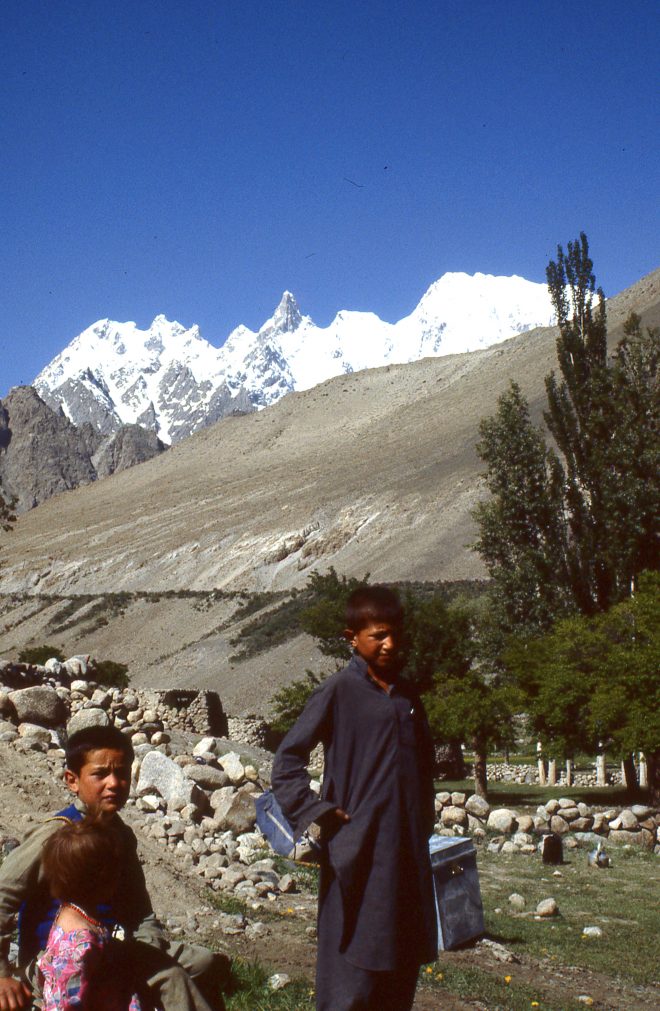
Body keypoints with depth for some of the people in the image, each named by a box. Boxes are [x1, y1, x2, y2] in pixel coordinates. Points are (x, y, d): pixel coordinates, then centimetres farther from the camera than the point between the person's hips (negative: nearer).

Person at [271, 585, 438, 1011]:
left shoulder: (408, 697, 14)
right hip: (358, 857, -6)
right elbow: (287, 760, -5)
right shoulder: (338, 692, -5)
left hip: (408, 856, 6)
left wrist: (424, 823, 16)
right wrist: (315, 814, -14)